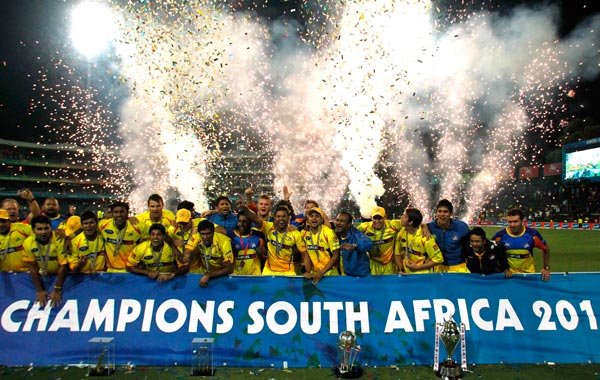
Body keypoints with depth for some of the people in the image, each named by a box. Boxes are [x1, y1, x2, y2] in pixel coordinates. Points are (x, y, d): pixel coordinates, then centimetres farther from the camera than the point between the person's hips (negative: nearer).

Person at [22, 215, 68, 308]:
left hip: (61, 275, -3)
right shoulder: (28, 243, -17)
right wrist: (40, 290, -12)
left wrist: (57, 290, -22)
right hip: (43, 275, 3)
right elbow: (32, 267, -10)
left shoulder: (60, 240, -29)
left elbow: (63, 266, -23)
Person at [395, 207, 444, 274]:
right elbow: (397, 254, 8)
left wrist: (417, 267, -14)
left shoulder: (425, 237, -18)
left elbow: (438, 259, -13)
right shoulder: (401, 233, -4)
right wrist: (401, 270, -4)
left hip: (423, 275, -3)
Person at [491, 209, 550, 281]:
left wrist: (546, 268, -1)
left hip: (528, 273, 1)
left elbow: (545, 249, 1)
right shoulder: (500, 235, -19)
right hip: (508, 273, -1)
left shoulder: (533, 234, -17)